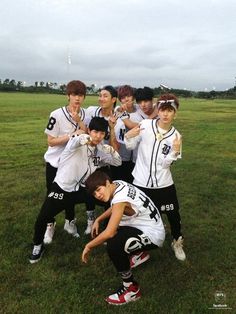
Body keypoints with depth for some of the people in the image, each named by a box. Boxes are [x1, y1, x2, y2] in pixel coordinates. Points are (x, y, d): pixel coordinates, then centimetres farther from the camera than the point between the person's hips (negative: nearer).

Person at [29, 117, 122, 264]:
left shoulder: (101, 149, 0)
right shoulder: (78, 142, -19)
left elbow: (118, 163, 4)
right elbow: (73, 142, -44)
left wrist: (112, 151, -19)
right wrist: (84, 138, -69)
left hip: (81, 189, 5)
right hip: (61, 187, -5)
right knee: (43, 218, -12)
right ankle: (38, 245, 19)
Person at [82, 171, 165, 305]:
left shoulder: (120, 199, -28)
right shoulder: (118, 184, -4)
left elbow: (109, 233, -32)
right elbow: (115, 208, 17)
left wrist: (88, 246, -17)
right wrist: (98, 220, 11)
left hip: (152, 235, -10)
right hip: (144, 225, 10)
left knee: (113, 246, -27)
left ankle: (132, 289, -6)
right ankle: (138, 253, 30)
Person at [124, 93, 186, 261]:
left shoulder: (175, 135, -6)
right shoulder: (145, 125, -9)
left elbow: (166, 163, -7)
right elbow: (130, 146, -1)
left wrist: (175, 151, -25)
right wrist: (128, 136, -22)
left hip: (164, 184, 1)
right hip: (141, 182, -1)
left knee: (173, 214, 13)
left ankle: (178, 242, 41)